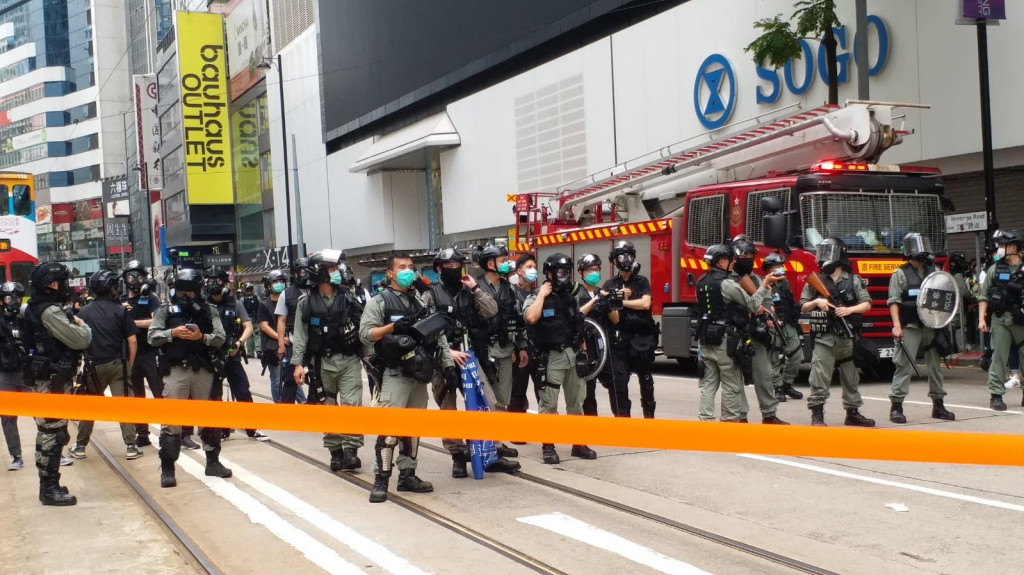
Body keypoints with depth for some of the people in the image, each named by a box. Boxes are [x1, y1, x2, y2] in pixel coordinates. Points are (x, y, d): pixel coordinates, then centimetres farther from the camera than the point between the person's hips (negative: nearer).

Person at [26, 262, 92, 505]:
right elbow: (80, 340, -20)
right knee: (53, 432, -6)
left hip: (47, 378, 11)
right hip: (54, 379, -11)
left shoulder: (35, 308, 13)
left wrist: (73, 324, 7)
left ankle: (48, 484, 24)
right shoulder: (49, 311, -18)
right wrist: (83, 325, -1)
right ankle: (50, 489, -2)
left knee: (47, 431, 15)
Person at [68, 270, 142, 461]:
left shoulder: (84, 312, 1)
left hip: (94, 365, 2)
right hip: (117, 364, -2)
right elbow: (132, 341, -7)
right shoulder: (120, 310, -4)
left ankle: (79, 446, 21)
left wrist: (85, 360, 15)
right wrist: (129, 364, 3)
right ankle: (131, 446, 0)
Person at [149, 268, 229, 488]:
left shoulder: (209, 310, 7)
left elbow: (220, 338, 0)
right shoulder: (165, 310, 7)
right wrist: (172, 333, -14)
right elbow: (152, 337, 1)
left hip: (203, 370, 2)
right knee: (171, 420, -3)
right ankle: (167, 469, 3)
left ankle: (213, 462, 24)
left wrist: (201, 337, -18)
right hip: (175, 371, -1)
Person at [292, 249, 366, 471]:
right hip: (322, 362, 0)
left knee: (352, 403, -11)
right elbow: (300, 335, 0)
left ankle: (351, 449, -7)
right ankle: (335, 451, 17)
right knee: (328, 408, 7)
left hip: (349, 360, 0)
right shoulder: (306, 302, 1)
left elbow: (362, 326, 6)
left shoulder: (348, 297, 4)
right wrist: (297, 363, -6)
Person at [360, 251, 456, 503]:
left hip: (420, 374, 6)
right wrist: (393, 326, -20)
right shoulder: (379, 301, 0)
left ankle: (407, 475, 19)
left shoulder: (420, 301, 15)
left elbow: (438, 334, 12)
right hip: (394, 374, -6)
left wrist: (448, 364, 4)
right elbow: (365, 334, -9)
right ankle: (381, 480, -5)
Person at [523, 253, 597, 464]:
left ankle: (578, 444, 20)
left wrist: (583, 350, 14)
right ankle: (548, 447, 4)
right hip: (551, 357, -6)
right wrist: (541, 294, -18)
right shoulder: (537, 298, -6)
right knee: (549, 404, -3)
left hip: (573, 355, 6)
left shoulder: (571, 297, 12)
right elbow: (530, 318, -27)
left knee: (576, 401, 11)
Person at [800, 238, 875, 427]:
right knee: (820, 377, -9)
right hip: (824, 338, -1)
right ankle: (817, 415, -6)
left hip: (847, 338, 2)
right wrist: (816, 301, -12)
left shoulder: (853, 280, 5)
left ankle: (853, 413, 22)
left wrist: (849, 310, -14)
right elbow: (803, 307, 7)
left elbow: (867, 304, 1)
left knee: (851, 378, 11)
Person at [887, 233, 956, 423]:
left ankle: (938, 405, 21)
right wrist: (897, 325, -16)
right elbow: (893, 301, -6)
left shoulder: (933, 271, 12)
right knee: (904, 365, -8)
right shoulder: (900, 274, -1)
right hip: (910, 328, -5)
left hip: (932, 326, 5)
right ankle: (896, 406, -5)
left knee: (935, 365, 10)